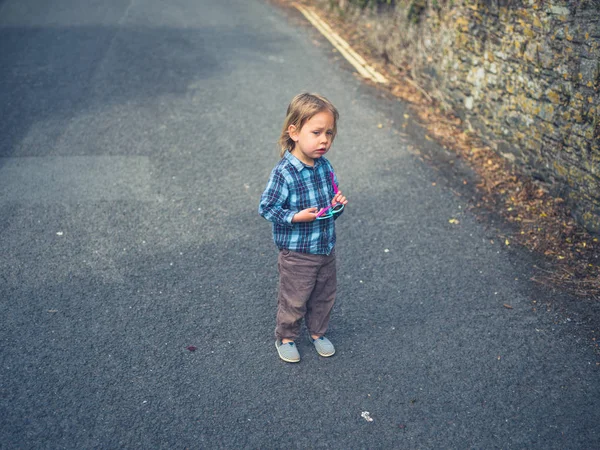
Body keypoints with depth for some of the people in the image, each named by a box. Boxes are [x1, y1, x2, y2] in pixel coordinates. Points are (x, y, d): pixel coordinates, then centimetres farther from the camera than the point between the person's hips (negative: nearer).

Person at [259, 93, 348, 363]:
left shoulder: (325, 167, -2)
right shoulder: (283, 173, -23)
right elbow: (266, 208, -18)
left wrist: (337, 205, -10)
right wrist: (295, 217, -27)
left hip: (326, 248, 6)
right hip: (297, 253, -6)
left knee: (325, 296, 21)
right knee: (294, 300, 11)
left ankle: (317, 332, 45)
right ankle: (285, 338, 35)